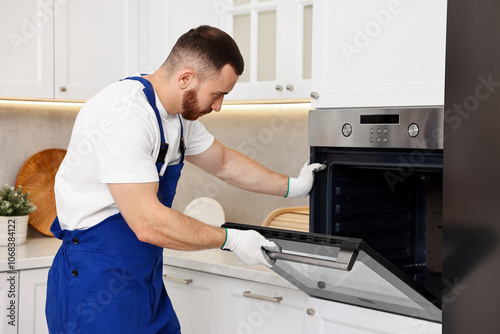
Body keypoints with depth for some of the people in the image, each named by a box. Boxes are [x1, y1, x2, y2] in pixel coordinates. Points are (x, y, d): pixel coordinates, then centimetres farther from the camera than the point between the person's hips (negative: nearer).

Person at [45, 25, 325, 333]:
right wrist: (231, 239, -18)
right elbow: (149, 224, -27)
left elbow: (224, 162, 24)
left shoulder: (181, 116, 6)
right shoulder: (125, 114, -25)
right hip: (96, 282, -9)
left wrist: (290, 187, 24)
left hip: (146, 279, 9)